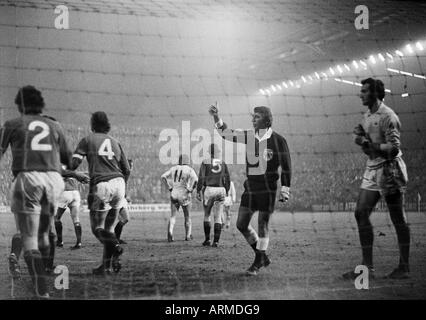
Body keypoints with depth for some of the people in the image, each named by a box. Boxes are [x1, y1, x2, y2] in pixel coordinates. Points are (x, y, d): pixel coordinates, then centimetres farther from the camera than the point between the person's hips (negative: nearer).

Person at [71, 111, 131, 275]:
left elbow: (73, 164, -3)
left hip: (101, 186, -5)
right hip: (118, 183, 5)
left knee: (97, 227, 2)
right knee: (108, 227, 14)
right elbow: (127, 170, 17)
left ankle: (115, 246, -27)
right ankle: (106, 266, 11)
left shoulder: (87, 140, 7)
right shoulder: (115, 142, 19)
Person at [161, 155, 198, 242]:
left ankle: (170, 232, -20)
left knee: (173, 216, 5)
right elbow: (195, 180, -19)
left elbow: (163, 177, 1)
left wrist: (169, 187, 4)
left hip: (174, 194, 2)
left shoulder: (173, 168, 9)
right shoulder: (189, 170, -2)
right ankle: (188, 235, 21)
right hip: (184, 195, -2)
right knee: (187, 216, 15)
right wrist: (191, 189, -6)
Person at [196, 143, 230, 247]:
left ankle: (207, 239, 8)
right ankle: (216, 241, 2)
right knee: (218, 217, 5)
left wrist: (198, 191, -2)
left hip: (209, 189, -2)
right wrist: (226, 192, 18)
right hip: (221, 189, 2)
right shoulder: (223, 164, 7)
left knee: (207, 215, 12)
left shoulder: (205, 163, -1)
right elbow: (227, 180, 8)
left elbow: (201, 178, -7)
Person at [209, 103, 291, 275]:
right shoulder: (249, 136, 6)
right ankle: (263, 257, 21)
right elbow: (227, 133, 7)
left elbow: (286, 167, -5)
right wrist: (216, 117, -8)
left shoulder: (277, 140, -8)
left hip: (267, 189, -6)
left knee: (262, 225, -1)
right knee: (241, 224, 4)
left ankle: (258, 262, 14)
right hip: (250, 188, 6)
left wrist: (284, 191, -8)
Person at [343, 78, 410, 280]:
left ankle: (404, 267, 10)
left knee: (398, 220, 0)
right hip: (372, 170, 9)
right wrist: (361, 137, 1)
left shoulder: (388, 117, -13)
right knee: (361, 213, 3)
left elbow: (394, 148, -19)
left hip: (389, 170, -9)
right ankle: (367, 267, 7)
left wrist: (368, 143, -23)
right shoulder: (367, 116, 14)